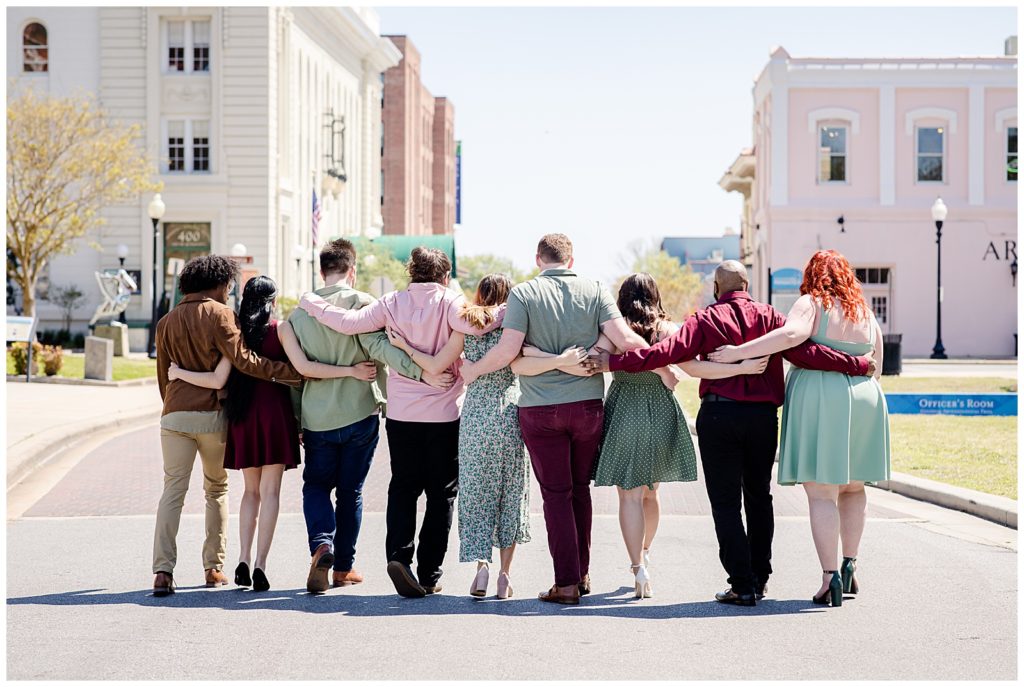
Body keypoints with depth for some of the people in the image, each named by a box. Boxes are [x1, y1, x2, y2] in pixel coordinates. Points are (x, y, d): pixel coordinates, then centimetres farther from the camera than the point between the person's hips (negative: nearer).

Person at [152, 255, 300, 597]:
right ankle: (214, 568, 15)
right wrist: (294, 372, -17)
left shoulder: (166, 322, 14)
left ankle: (163, 570, -17)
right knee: (216, 489, 13)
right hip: (211, 415, -3)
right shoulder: (219, 315, -3)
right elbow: (244, 360, -15)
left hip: (174, 414, 3)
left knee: (172, 490, -2)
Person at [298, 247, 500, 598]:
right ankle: (429, 575, 9)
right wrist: (506, 312, -15)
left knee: (403, 487, 13)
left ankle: (398, 554, -10)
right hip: (444, 413, -2)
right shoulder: (449, 301, -7)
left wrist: (312, 305, 9)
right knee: (441, 492, 8)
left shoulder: (392, 303, 1)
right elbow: (471, 325, -26)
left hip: (401, 412, 2)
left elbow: (349, 322, -5)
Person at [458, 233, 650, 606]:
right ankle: (581, 575, 23)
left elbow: (507, 350, -12)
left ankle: (566, 583, 1)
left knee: (556, 494, 4)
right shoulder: (594, 291, 1)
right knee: (580, 490, 17)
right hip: (587, 404, 2)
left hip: (540, 408, -2)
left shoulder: (524, 293, -4)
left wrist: (472, 371, 5)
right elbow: (625, 340, -9)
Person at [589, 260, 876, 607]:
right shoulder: (770, 317, 4)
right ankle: (759, 577, 23)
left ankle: (742, 585, -3)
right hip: (763, 416, 3)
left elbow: (666, 352, -12)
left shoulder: (705, 320, -2)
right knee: (759, 496, 18)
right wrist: (858, 366, 1)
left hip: (718, 414, -3)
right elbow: (807, 353, -5)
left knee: (726, 502, 2)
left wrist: (613, 362, -8)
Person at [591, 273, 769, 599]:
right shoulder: (669, 330, -3)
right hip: (661, 415, 3)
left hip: (624, 413, -3)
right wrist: (742, 368, -13)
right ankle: (644, 552, 37)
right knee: (650, 491, 21)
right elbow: (694, 367, -13)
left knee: (630, 495, -1)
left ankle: (639, 567, -12)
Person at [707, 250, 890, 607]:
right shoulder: (866, 313, 14)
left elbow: (792, 334, -24)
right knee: (852, 487, 20)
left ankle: (830, 576, -11)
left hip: (819, 399, -6)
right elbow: (876, 369, 16)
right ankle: (850, 564, 18)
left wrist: (738, 352, -24)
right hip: (864, 401, 6)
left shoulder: (811, 304, -4)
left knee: (821, 493, -6)